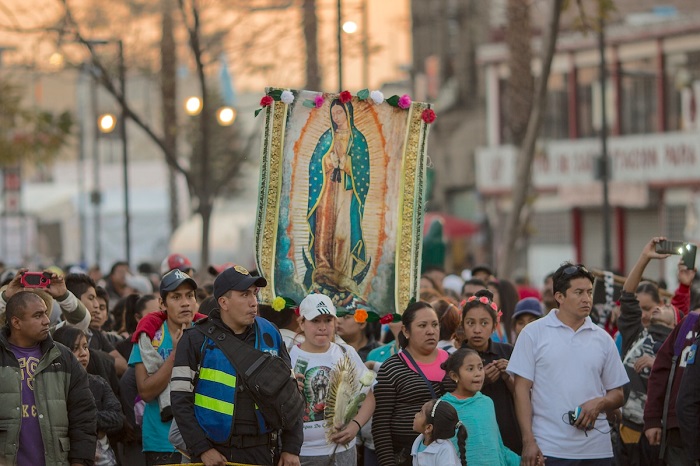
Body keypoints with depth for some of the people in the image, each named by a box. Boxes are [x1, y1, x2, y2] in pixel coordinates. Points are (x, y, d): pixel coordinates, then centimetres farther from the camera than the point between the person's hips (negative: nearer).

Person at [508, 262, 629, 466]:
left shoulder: (603, 339, 12)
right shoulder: (533, 333, 2)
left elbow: (617, 395, 15)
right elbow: (522, 390, 0)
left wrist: (599, 403, -9)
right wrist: (528, 441, -8)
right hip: (548, 449, -3)